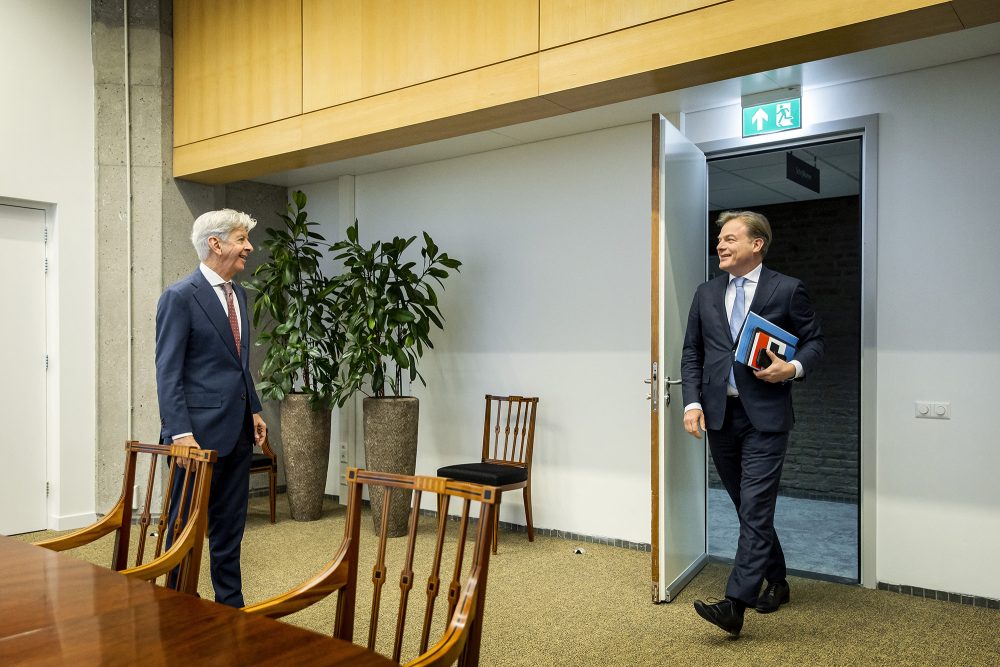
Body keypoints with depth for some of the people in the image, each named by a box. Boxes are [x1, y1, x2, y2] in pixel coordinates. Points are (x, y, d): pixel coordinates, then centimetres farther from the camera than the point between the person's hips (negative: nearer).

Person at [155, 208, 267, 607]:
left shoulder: (238, 294, 12)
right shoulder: (180, 296, -11)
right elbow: (168, 372, -13)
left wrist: (254, 410, 14)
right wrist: (180, 432, -18)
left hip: (237, 429, 8)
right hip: (200, 430, -8)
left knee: (230, 525, 15)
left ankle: (230, 604, 27)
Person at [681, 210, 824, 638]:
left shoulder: (787, 290, -1)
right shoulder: (706, 294, 11)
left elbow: (814, 342, 5)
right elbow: (691, 353, 10)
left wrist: (794, 369, -16)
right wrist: (692, 401, -1)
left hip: (765, 415, -5)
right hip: (719, 415, 5)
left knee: (755, 508, -9)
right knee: (747, 506, 15)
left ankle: (735, 604, -9)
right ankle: (776, 582, 33)